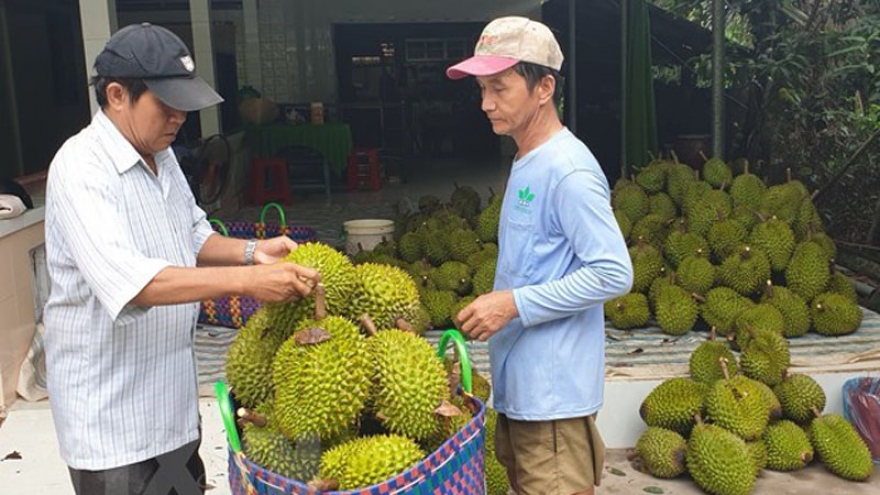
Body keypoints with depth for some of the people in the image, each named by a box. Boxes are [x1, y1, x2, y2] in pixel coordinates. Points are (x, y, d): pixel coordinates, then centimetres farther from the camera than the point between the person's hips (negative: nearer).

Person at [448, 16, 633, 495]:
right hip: (517, 383, 10)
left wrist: (514, 303, -21)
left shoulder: (569, 171, -18)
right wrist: (497, 305, 12)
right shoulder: (525, 163, 12)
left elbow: (614, 274, -21)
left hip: (553, 391, -9)